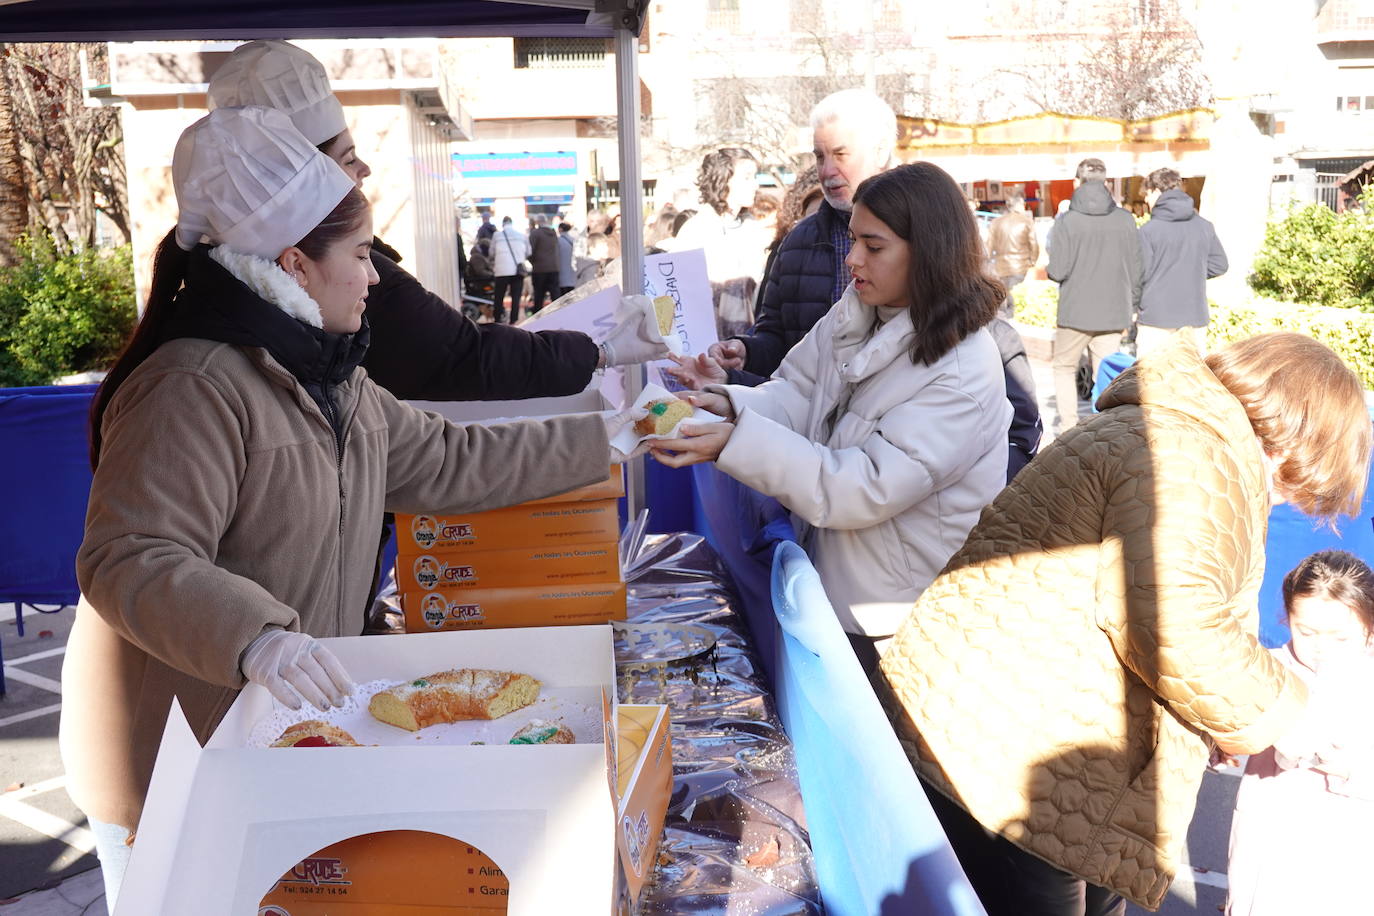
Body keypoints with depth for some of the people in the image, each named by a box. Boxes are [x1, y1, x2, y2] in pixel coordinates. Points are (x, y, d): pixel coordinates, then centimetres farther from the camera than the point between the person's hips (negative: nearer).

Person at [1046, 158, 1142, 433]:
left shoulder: (1066, 221, -11)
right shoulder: (1125, 219, -2)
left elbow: (1058, 271, -12)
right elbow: (1136, 270, 2)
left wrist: (1051, 269, 11)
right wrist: (1131, 307, 14)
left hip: (1075, 312, -2)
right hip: (1114, 313, 2)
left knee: (1064, 369, 15)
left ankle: (1069, 428, 10)